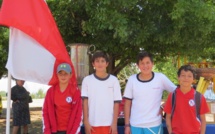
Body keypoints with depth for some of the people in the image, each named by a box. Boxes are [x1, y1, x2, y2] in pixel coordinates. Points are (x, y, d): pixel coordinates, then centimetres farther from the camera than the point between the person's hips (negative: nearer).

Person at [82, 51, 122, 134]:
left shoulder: (113, 80, 1)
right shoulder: (87, 80, 2)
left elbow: (116, 103, 1)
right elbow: (85, 102, 1)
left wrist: (114, 123, -4)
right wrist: (86, 122, -4)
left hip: (109, 124, 0)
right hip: (92, 124, 0)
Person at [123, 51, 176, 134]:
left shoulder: (160, 78, -5)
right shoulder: (132, 80, -1)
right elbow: (127, 104, 3)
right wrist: (127, 125, 1)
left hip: (154, 125, -1)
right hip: (135, 125, 1)